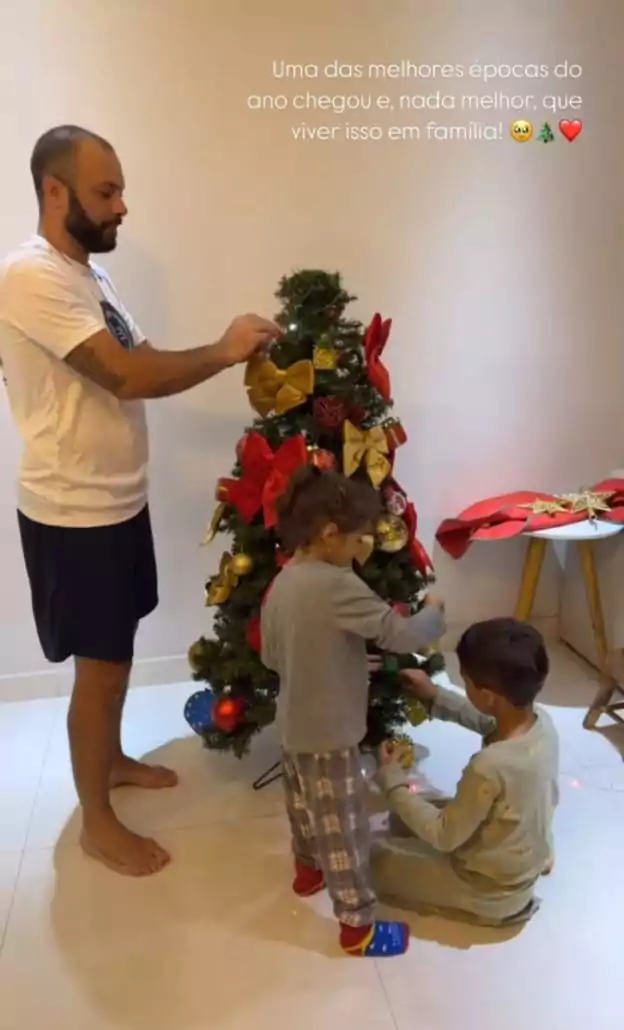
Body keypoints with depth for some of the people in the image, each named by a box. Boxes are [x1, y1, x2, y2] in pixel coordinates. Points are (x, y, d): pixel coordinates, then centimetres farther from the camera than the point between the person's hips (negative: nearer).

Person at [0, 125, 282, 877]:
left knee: (117, 650, 21)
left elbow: (140, 364, 11)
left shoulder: (87, 276, 11)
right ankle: (97, 823, 21)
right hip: (74, 514, -9)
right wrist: (223, 351, -17)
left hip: (118, 501, 9)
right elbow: (129, 376, -28)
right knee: (101, 666, 2)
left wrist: (225, 353, -1)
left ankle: (111, 759, 43)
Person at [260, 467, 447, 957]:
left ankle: (308, 868, 52)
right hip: (329, 734, -8)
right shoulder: (337, 584, -27)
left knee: (305, 804, 29)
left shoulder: (281, 583, -1)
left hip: (294, 725, 9)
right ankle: (357, 926, 22)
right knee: (344, 827, 7)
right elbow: (399, 634, -25)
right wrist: (434, 613, -6)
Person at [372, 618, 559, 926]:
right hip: (527, 860, 8)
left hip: (493, 890, -7)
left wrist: (393, 780, -16)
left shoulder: (490, 766, -40)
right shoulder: (542, 722, -16)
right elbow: (487, 721, 8)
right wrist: (435, 696, 3)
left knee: (374, 860, 6)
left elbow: (444, 837, -24)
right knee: (405, 818, 19)